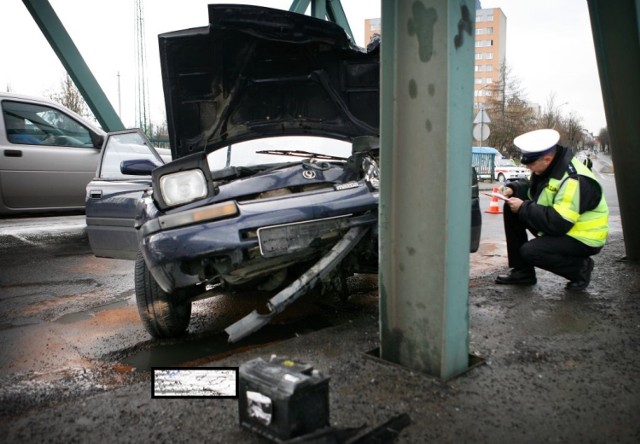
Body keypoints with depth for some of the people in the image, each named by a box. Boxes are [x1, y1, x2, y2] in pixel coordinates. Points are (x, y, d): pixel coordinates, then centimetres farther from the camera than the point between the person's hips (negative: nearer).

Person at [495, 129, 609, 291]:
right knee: (511, 209, -3)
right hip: (557, 225, 9)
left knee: (530, 251, -27)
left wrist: (523, 208, -25)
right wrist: (513, 189, -6)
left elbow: (557, 223, -34)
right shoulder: (550, 166, -2)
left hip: (582, 239, -9)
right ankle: (522, 271, 4)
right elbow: (531, 187, 16)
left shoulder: (575, 180, -30)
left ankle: (581, 268, 0)